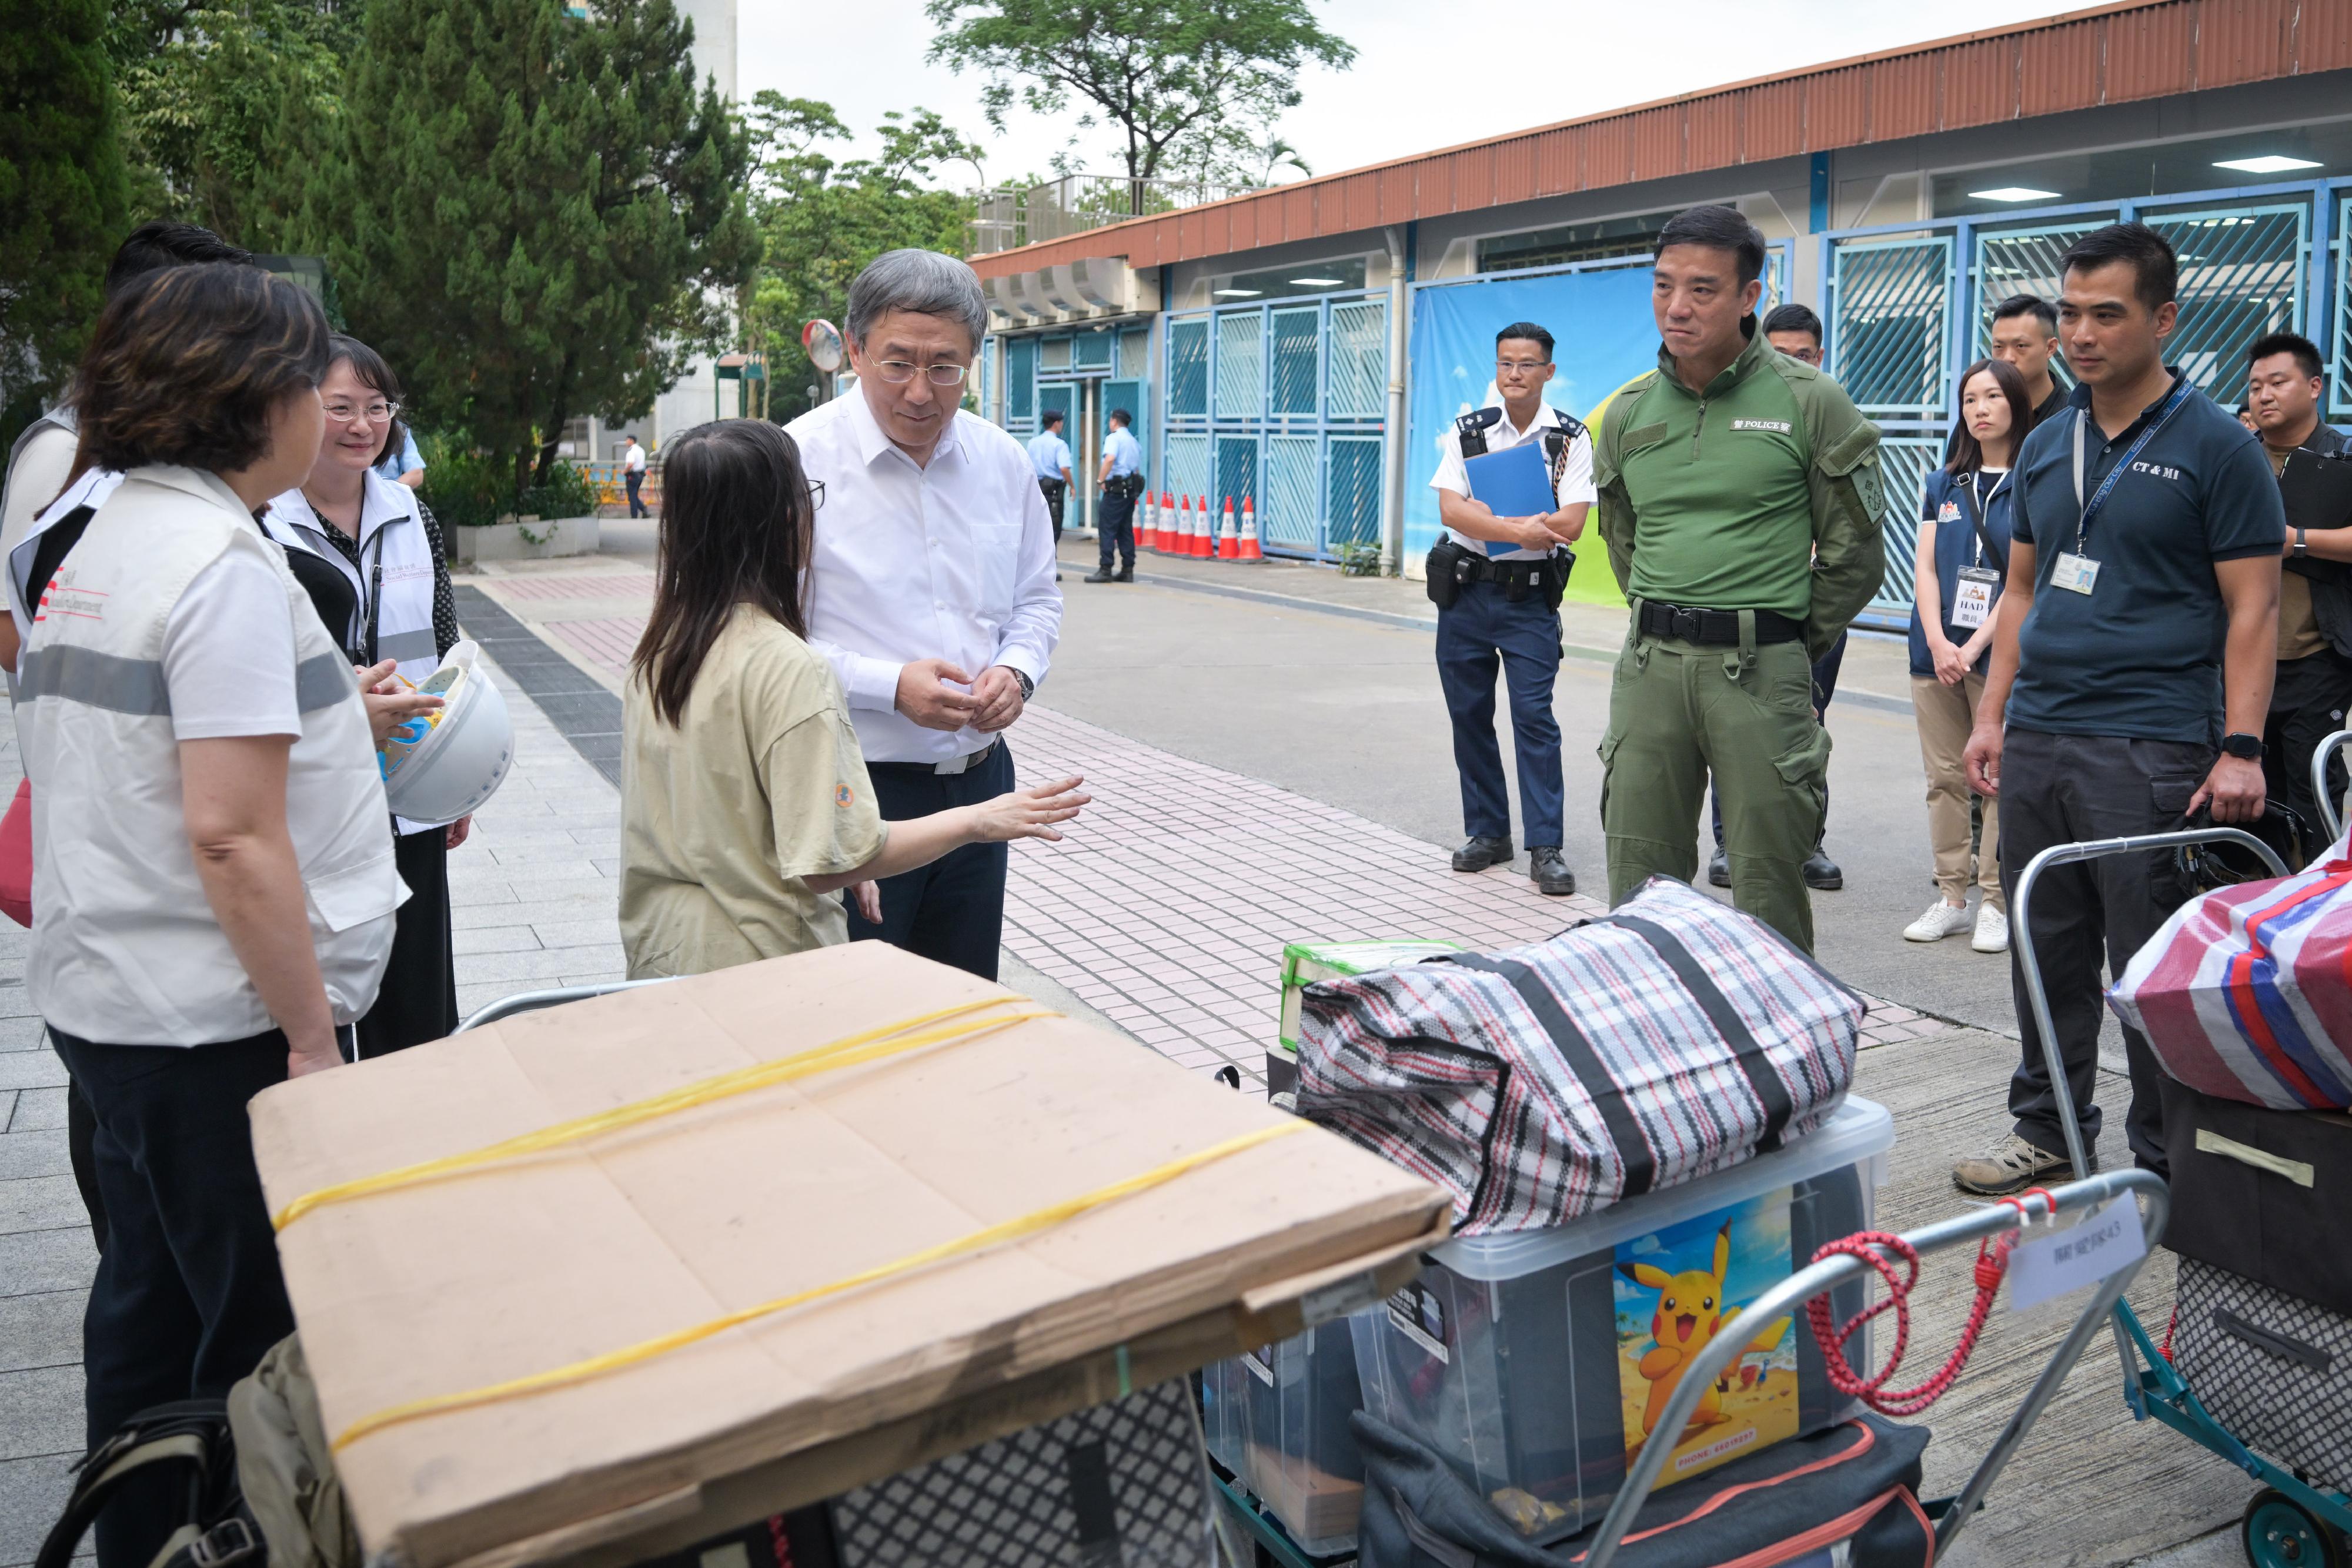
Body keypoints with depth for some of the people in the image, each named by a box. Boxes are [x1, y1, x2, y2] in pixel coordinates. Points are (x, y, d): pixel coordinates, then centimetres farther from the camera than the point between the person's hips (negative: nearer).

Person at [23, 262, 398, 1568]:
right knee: (267, 1340, 4)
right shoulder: (223, 561, -18)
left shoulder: (99, 546, 11)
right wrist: (311, 1034, -18)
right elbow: (232, 833, -23)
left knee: (152, 1310, 21)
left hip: (104, 1005, 10)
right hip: (212, 1026, -10)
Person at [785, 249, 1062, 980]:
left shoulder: (1003, 461, 5)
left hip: (979, 779, 5)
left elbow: (1038, 599, 16)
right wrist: (891, 686, -21)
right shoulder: (799, 461, -12)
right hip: (856, 785, -5)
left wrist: (1017, 669, -5)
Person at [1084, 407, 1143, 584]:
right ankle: (1128, 570, 8)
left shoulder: (1114, 438, -7)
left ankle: (1106, 570, -9)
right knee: (1126, 530, 9)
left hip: (1116, 489, -8)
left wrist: (1100, 480, -18)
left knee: (1107, 529, -6)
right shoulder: (1135, 442, 20)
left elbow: (1110, 458, -25)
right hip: (1131, 489, 8)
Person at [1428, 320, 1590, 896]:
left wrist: (1488, 522, -17)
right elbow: (1451, 511, -9)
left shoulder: (1571, 440, 0)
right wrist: (1522, 529, -23)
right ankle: (1488, 833, 20)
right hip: (1465, 590, 3)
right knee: (1469, 715, 8)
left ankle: (1545, 848, -2)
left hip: (1531, 597, -3)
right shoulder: (1468, 432, 5)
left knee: (1534, 716, -8)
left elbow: (1570, 524, -13)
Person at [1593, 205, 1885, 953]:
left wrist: (1790, 645, 7)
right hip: (1650, 663, 4)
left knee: (1768, 895, 0)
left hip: (1760, 669, -4)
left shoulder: (1811, 403, -3)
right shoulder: (1628, 413, 9)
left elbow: (1855, 555, 3)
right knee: (1637, 892, 8)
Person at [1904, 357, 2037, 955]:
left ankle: (1996, 904, 4)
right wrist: (1938, 643, -7)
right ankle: (1951, 898, 14)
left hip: (2000, 653, -4)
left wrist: (1975, 646, -13)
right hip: (1936, 652, 4)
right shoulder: (1944, 484, 14)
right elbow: (1925, 566, 7)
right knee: (1945, 778, 6)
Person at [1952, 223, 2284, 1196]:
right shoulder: (2047, 447, 13)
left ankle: (2162, 1160, 14)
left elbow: (2252, 611, -7)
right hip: (2036, 741, 6)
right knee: (2046, 953, 12)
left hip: (2150, 749, -5)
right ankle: (2048, 1130, 25)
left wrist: (2240, 749, -15)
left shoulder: (2216, 447, -4)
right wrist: (1992, 716, 10)